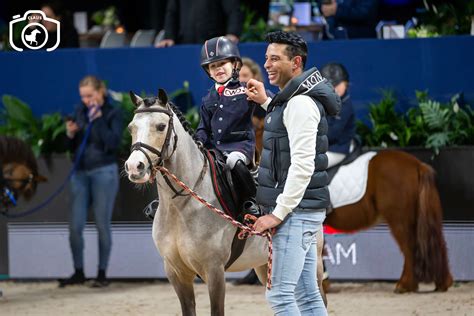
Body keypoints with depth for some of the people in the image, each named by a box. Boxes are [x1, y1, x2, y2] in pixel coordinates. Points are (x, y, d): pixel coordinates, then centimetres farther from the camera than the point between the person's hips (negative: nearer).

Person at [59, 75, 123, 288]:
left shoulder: (113, 114, -4)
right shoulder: (80, 112, 9)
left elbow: (113, 143, -16)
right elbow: (73, 147, 13)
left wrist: (98, 120, -18)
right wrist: (70, 135, -8)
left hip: (104, 173, -4)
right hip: (80, 173, 4)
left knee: (102, 224, 0)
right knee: (75, 225, 1)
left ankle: (102, 274, 9)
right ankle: (78, 272, 12)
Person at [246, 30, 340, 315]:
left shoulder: (300, 103, -16)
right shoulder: (292, 100, 16)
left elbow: (302, 164, -23)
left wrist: (279, 213, -23)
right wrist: (267, 104, 35)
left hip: (295, 212, -10)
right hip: (305, 210, 10)